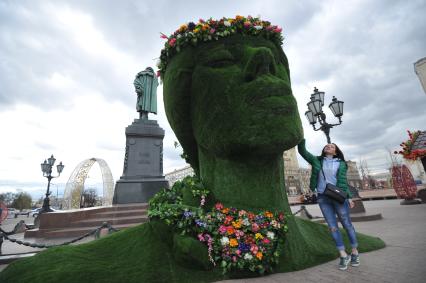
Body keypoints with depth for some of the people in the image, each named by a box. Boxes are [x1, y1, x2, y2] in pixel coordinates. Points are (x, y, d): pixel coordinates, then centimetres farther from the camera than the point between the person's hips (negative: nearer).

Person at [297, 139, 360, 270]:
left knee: (347, 224, 10)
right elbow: (302, 150, 0)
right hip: (323, 198, 1)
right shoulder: (316, 160, 7)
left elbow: (344, 182, 10)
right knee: (332, 227, 4)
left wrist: (349, 197, 4)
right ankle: (343, 255, 15)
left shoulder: (341, 164, 8)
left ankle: (355, 252, 28)